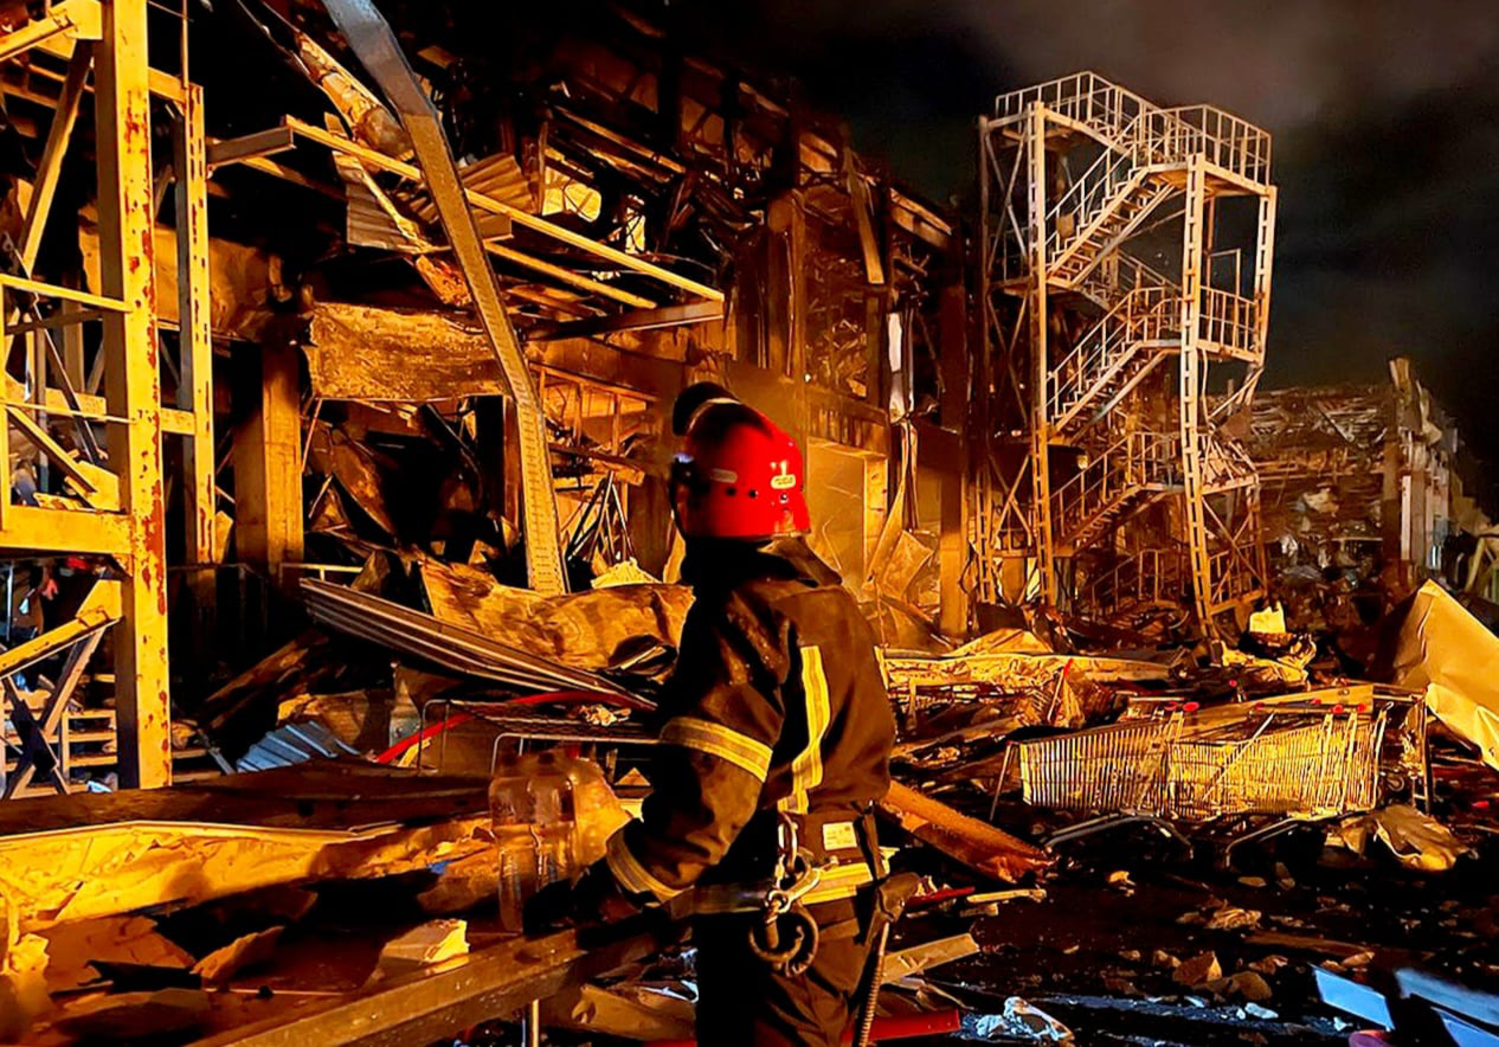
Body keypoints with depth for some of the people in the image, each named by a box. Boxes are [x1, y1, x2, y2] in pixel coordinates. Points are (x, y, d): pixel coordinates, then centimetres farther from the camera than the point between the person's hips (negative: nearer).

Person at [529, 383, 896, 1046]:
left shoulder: (739, 618, -22)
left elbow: (701, 799, -25)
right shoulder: (828, 596, 7)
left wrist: (598, 899, -15)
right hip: (843, 895, 9)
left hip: (776, 923, -9)